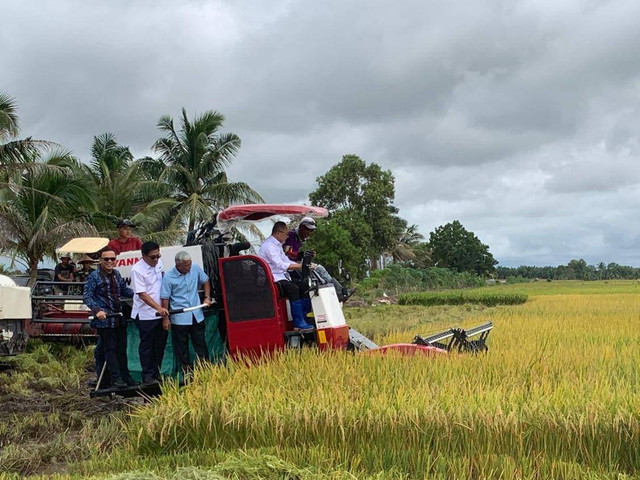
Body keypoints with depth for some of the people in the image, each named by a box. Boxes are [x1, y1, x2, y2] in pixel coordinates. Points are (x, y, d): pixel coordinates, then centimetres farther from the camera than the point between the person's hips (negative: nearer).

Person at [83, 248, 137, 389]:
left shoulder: (116, 274, 13)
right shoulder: (94, 276, -7)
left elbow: (124, 290, 23)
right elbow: (87, 297, -12)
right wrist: (97, 310, -27)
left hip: (119, 318, 7)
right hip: (105, 319, -7)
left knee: (122, 349, 12)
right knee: (110, 349, -5)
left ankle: (125, 377, 19)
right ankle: (116, 378, -2)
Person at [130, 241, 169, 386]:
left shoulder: (158, 264, 6)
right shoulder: (137, 270, -15)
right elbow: (142, 294, -18)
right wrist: (159, 308, -26)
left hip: (160, 314, 7)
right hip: (145, 315, -6)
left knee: (160, 345, 12)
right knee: (146, 346, 2)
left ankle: (156, 374, 22)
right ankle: (147, 376, 9)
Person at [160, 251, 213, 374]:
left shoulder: (195, 268, -3)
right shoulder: (169, 278, -14)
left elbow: (205, 281, 14)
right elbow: (165, 298, -10)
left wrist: (207, 297, 2)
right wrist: (165, 318, -10)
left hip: (197, 315, 4)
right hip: (179, 318, -3)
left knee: (201, 345, 12)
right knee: (182, 348, 6)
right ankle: (188, 372, 16)